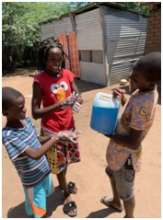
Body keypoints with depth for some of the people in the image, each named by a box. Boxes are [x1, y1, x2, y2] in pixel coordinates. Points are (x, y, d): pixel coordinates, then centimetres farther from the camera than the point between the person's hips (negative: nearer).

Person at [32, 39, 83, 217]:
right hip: (52, 130, -4)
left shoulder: (67, 74, -5)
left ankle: (63, 183, 53)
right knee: (59, 163, 14)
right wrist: (59, 105, -31)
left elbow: (78, 96, 3)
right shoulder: (39, 80, -18)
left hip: (69, 125, 5)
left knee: (66, 159, 24)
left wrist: (77, 100, -22)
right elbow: (35, 113, -19)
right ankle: (66, 194, 40)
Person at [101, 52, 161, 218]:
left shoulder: (143, 103, -35)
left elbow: (133, 143, -33)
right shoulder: (145, 91, -7)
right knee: (111, 173, 32)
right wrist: (123, 100, -5)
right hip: (119, 151, 9)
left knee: (125, 191, 18)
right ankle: (116, 202, 59)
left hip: (125, 155, -9)